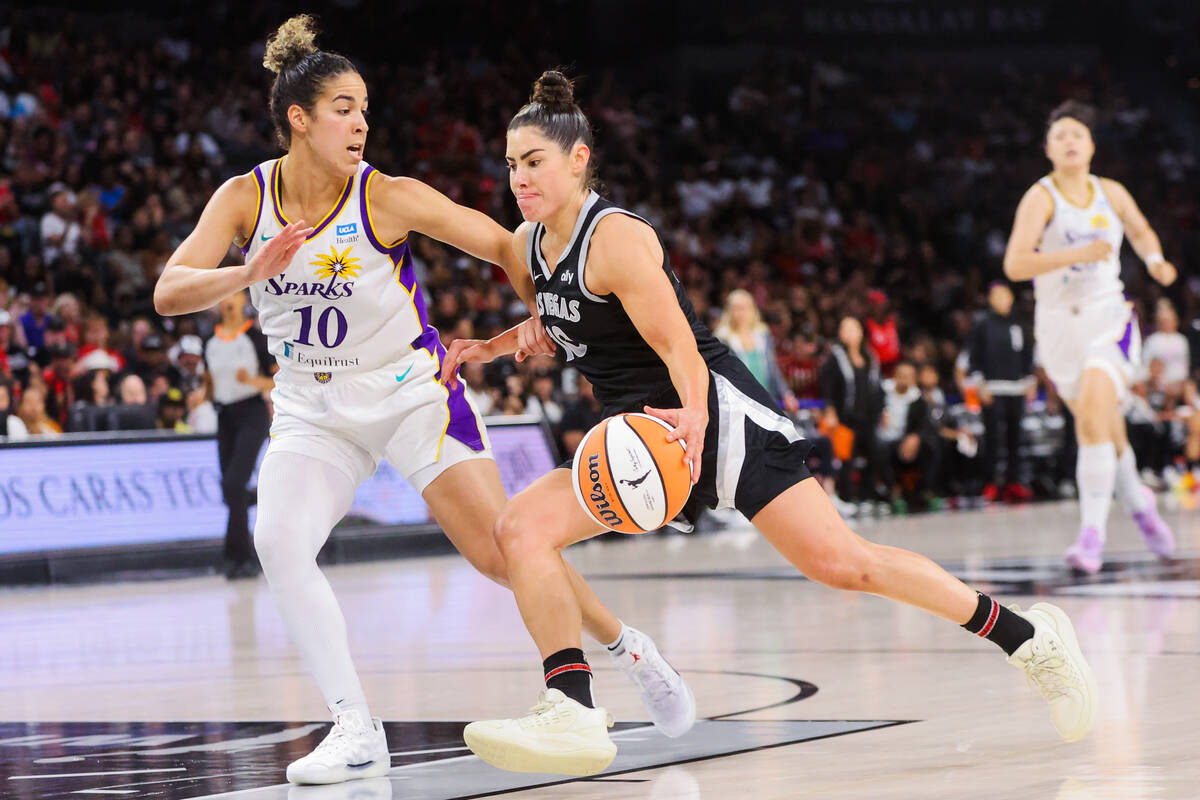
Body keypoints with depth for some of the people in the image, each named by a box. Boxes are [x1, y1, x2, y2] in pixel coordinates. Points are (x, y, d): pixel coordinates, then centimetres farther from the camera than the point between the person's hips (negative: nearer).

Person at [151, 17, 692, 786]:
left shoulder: (389, 198, -17)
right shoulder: (245, 197, -10)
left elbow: (502, 243, -7)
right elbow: (169, 292, -20)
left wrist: (541, 321, -10)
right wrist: (251, 273, -36)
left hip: (411, 393, -3)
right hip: (314, 410, 3)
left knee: (504, 551, -8)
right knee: (279, 542, -21)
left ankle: (631, 649, 18)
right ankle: (357, 731, -14)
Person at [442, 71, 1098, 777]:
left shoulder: (615, 238, -18)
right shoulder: (530, 242, 6)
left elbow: (680, 345, -22)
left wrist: (694, 417, -40)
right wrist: (494, 346, 12)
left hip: (719, 413, -8)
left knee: (840, 562, -13)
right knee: (522, 529, -13)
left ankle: (1028, 635, 2)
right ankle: (574, 715, -18)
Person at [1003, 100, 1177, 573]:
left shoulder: (1111, 194, 2)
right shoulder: (1041, 197, -10)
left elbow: (1141, 231, 23)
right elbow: (1014, 265, -23)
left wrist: (1155, 261, 2)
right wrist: (1077, 254, -31)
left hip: (1109, 317, 0)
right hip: (1060, 324, 0)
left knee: (1092, 413, -21)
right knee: (1105, 428, 11)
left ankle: (1093, 532, -20)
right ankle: (1136, 502, 40)